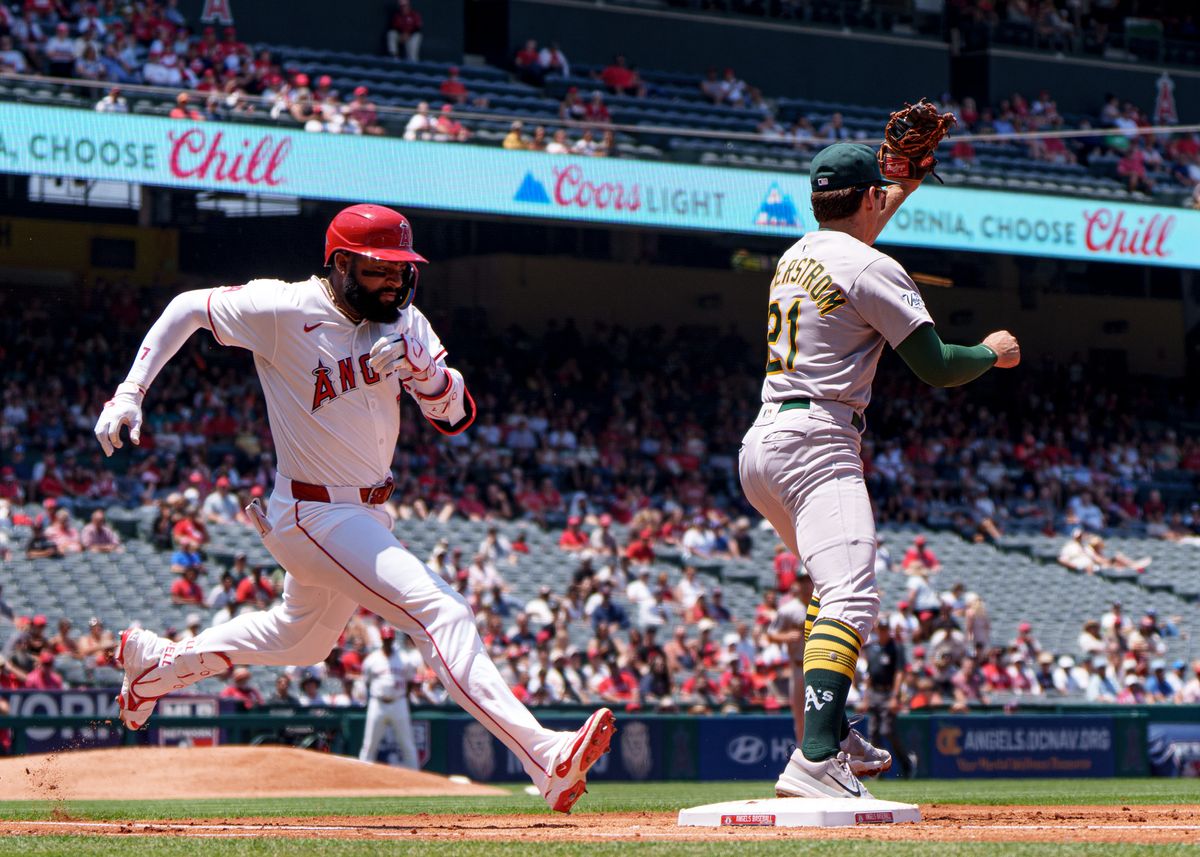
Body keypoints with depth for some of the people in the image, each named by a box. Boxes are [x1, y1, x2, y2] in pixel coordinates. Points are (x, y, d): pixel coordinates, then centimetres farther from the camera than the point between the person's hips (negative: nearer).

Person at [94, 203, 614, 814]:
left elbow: (454, 419, -3)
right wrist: (129, 394, -9)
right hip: (315, 516, -9)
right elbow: (188, 308, -5)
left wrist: (422, 370, -24)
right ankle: (546, 758, -32)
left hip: (368, 511, 9)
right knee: (442, 612, -22)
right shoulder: (284, 311, -18)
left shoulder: (403, 323, -1)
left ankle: (160, 663, 47)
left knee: (304, 636, 28)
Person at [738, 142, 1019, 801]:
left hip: (761, 444, 10)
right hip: (818, 446, -10)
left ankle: (834, 738, 29)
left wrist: (897, 195, 51)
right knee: (851, 599, -22)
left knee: (836, 586, 28)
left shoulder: (797, 255, 16)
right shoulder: (873, 270, -9)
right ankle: (814, 760, -39)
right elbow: (936, 367, -9)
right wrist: (994, 352, 10)